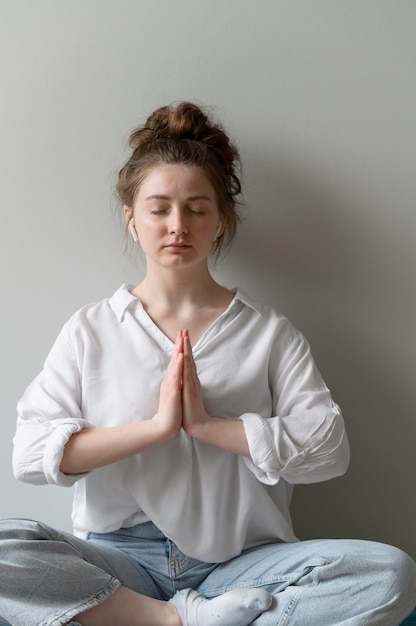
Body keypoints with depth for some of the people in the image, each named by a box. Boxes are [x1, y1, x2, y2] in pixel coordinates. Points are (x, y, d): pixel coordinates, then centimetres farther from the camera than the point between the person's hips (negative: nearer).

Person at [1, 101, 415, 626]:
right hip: (119, 560, 0)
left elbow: (328, 447, -6)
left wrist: (208, 424, -15)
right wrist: (156, 425, -16)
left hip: (238, 560, 1)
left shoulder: (268, 331, 6)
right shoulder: (90, 330, 6)